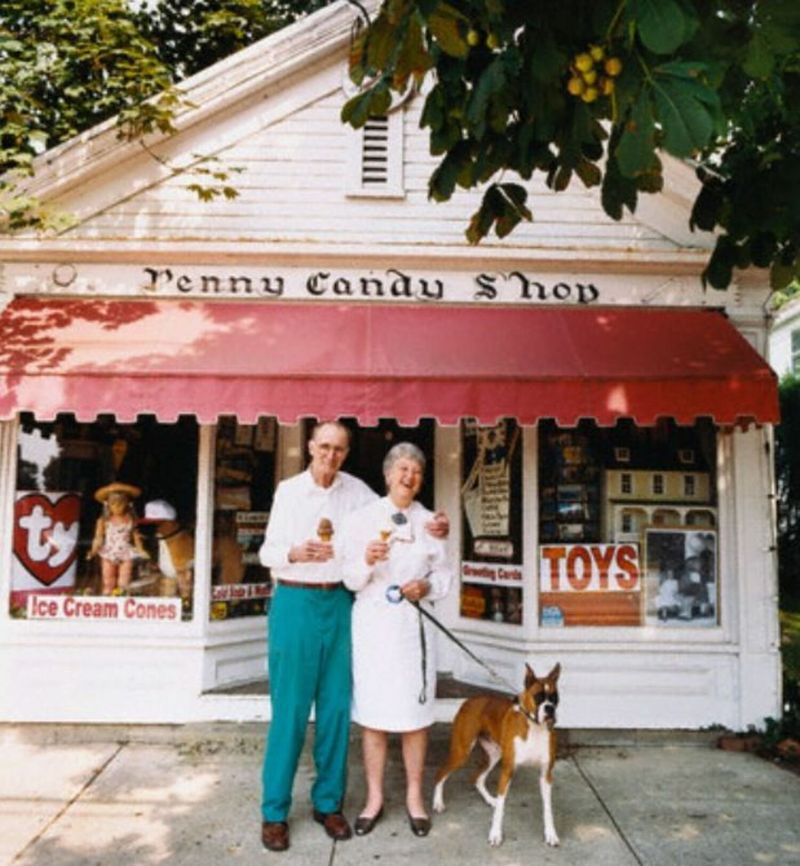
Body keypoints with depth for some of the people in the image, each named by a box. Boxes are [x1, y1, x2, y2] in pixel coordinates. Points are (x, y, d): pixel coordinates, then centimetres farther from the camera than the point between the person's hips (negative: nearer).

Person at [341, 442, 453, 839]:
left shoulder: (429, 522, 6)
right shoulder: (362, 518, 1)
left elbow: (444, 575, 9)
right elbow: (351, 579, -1)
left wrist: (427, 587, -11)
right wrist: (367, 561, -21)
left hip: (413, 624, 1)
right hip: (371, 622, -1)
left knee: (414, 714, 8)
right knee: (373, 715, 7)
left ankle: (414, 796, 26)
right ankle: (374, 796, 25)